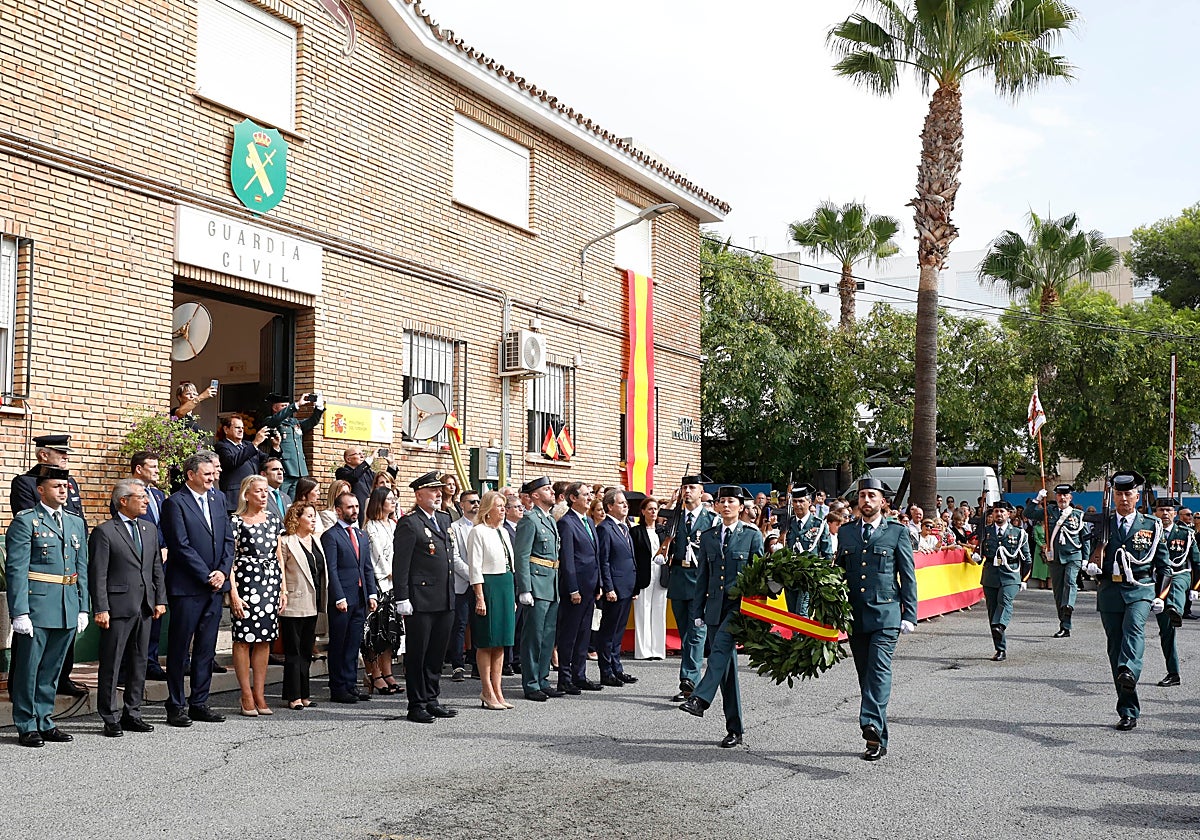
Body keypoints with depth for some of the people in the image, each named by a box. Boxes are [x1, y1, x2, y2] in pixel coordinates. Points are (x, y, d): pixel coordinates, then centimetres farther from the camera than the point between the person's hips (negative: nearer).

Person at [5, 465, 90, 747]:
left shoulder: (76, 523, 13)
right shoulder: (25, 521, -6)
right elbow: (15, 570, -10)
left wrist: (83, 608, 10)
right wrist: (20, 613, -16)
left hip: (68, 609, 6)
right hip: (36, 607, -6)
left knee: (52, 669, 13)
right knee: (28, 668, 3)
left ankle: (44, 721, 23)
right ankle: (27, 726, 13)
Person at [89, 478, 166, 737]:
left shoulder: (150, 530, 13)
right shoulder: (105, 532, -7)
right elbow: (97, 574, -10)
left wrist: (160, 599, 8)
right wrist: (100, 609, -15)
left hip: (145, 608, 7)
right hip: (118, 608, -7)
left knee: (139, 664, 12)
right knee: (111, 665, 1)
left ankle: (132, 714, 22)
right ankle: (110, 719, 8)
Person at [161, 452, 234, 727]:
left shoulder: (218, 499, 12)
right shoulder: (175, 503, -8)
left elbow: (228, 539, 11)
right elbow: (181, 546, -14)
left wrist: (223, 572, -3)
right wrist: (207, 576, -13)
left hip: (215, 585, 6)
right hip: (186, 587, -6)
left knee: (206, 649, 10)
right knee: (179, 649, 2)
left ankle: (199, 703, 18)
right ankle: (175, 706, 10)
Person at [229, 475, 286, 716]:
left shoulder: (274, 519, 12)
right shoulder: (236, 521, -3)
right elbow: (229, 559, -6)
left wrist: (283, 589, 12)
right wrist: (233, 593, -13)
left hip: (271, 582, 5)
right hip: (246, 581, -5)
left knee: (264, 638, 7)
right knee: (244, 638, -2)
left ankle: (259, 694, 12)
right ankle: (247, 697, 5)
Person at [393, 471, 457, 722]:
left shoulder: (445, 519, 16)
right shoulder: (409, 523, -8)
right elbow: (400, 564, -12)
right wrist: (402, 598, -16)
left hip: (445, 599, 8)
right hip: (420, 600, -7)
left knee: (437, 653, 13)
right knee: (417, 654, 1)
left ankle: (432, 700, 23)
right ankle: (417, 705, 8)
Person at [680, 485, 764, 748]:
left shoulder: (752, 536, 3)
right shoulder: (708, 537, 13)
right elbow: (703, 577, 14)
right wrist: (698, 611, 9)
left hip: (741, 605, -4)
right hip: (715, 606, 4)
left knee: (721, 647, -29)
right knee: (725, 662, 5)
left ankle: (701, 699, -37)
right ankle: (734, 729, 9)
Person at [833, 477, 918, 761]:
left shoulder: (897, 532, 3)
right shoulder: (845, 532, 12)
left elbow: (908, 576, 2)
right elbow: (839, 571, 17)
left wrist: (910, 615, -4)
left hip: (886, 613, -4)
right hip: (855, 615, 4)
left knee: (879, 670, -18)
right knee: (866, 676, 7)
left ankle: (871, 726, -28)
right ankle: (878, 740, 14)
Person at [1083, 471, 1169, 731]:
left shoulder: (1152, 525, 8)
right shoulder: (1102, 524, 11)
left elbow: (1163, 564, 12)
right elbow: (1093, 558, 16)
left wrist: (1161, 596, 5)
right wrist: (1091, 567, -8)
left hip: (1140, 590, -2)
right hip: (1110, 591, 2)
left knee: (1133, 627, -32)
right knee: (1115, 648, 1)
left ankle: (1129, 672, -57)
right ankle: (1128, 712, 7)